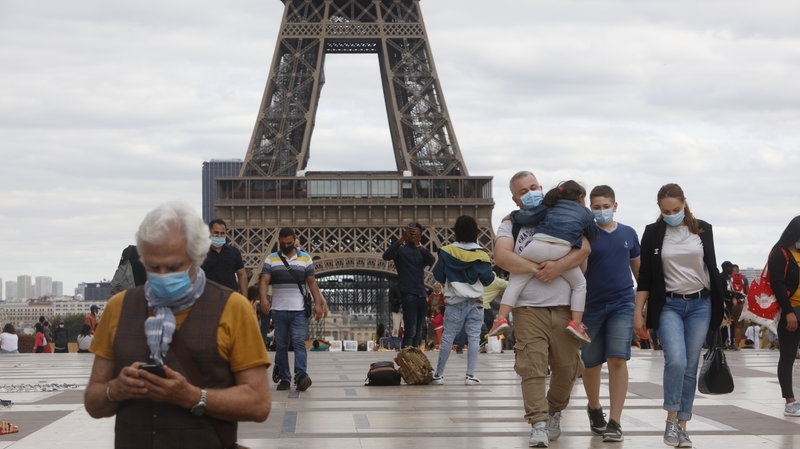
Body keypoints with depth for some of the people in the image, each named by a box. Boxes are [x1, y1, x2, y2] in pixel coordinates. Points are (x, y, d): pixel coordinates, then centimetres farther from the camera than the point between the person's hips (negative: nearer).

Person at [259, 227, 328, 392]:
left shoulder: (305, 258, 10)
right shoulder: (271, 259, 9)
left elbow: (312, 282, 8)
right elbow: (264, 281, -2)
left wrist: (318, 303, -1)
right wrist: (264, 299, -21)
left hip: (299, 310, -1)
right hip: (279, 310, 1)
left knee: (299, 343, -13)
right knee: (281, 345, 3)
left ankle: (301, 376, -21)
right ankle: (284, 378, 7)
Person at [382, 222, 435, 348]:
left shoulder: (421, 252, 16)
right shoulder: (401, 249, 2)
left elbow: (432, 261, -5)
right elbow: (386, 256, -19)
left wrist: (419, 245, -19)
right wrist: (402, 239, -27)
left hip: (421, 295, 6)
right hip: (408, 294, -6)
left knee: (417, 333, 9)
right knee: (410, 332, -16)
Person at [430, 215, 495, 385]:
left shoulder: (447, 252, -4)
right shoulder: (480, 254, -6)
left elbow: (438, 276, 2)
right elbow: (487, 279, -4)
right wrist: (492, 272, 17)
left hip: (454, 301, 1)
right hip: (475, 301, -1)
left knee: (447, 337, 4)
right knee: (473, 337, 3)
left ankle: (439, 374, 7)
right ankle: (470, 375, 0)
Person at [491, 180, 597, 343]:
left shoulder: (549, 206, 25)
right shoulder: (586, 214, 25)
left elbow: (527, 216, 13)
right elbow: (592, 237, 34)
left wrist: (512, 216, 31)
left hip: (538, 246, 1)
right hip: (562, 251, -1)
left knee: (516, 279, 12)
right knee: (580, 285, 20)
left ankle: (502, 317, -1)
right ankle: (576, 322, 7)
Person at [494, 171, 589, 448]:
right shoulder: (511, 224, 12)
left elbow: (584, 248, -1)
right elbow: (502, 257, -7)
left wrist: (559, 266, -17)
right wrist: (537, 270, -12)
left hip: (564, 307, 2)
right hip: (529, 308, -2)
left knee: (567, 367, 7)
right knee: (532, 367, -13)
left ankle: (555, 412, 30)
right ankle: (538, 425, -13)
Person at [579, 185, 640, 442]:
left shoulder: (628, 234, 8)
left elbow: (637, 267, 18)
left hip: (622, 303, 1)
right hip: (592, 305, 0)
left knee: (618, 359, -13)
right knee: (591, 363, 9)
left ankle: (615, 422, -12)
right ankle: (594, 408, 36)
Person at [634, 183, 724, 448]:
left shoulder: (703, 230, 4)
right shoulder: (653, 233, 2)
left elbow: (712, 269, 11)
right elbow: (645, 277, 4)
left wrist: (719, 307, 10)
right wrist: (638, 312, 0)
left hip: (700, 305, 2)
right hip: (669, 305, -2)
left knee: (690, 367, 1)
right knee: (676, 361, -19)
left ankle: (682, 426, 9)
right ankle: (671, 420, -5)